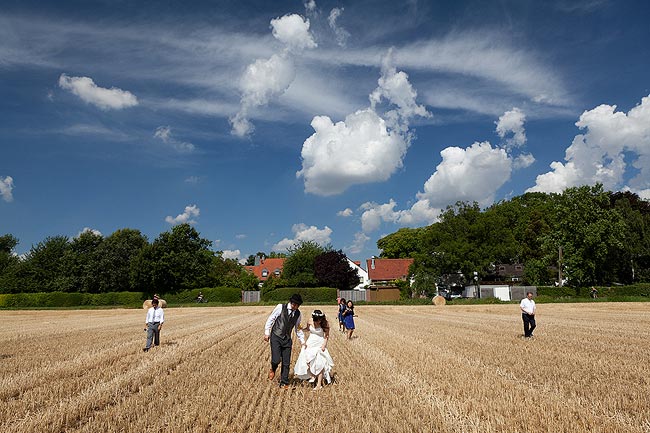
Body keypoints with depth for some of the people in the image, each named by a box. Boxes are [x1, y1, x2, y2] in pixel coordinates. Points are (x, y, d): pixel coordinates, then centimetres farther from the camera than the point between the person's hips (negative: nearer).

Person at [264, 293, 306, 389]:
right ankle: (273, 369, 20)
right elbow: (271, 319, -3)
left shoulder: (298, 313, 6)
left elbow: (298, 328, 18)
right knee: (276, 360, -16)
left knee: (286, 363, 5)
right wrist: (267, 333, -7)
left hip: (287, 339, 4)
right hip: (276, 337, -4)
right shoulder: (280, 307, -8)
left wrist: (302, 342, 13)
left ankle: (284, 383, 20)